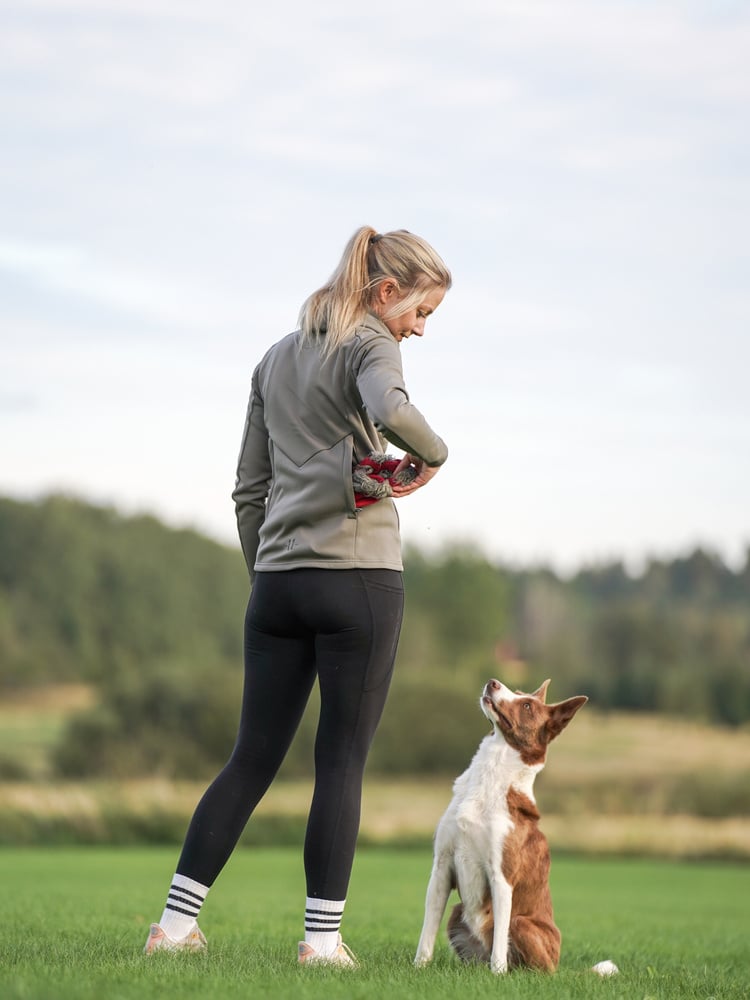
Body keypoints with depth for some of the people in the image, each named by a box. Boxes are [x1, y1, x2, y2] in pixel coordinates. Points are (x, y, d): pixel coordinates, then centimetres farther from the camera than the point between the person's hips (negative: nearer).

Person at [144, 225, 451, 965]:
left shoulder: (276, 360, 19)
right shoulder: (370, 345, -3)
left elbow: (248, 489, 18)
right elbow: (389, 409, -28)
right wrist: (432, 454, -9)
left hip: (278, 580, 6)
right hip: (359, 578, -6)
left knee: (253, 757, 9)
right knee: (341, 762, 0)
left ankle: (176, 921, 6)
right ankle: (322, 936, -1)